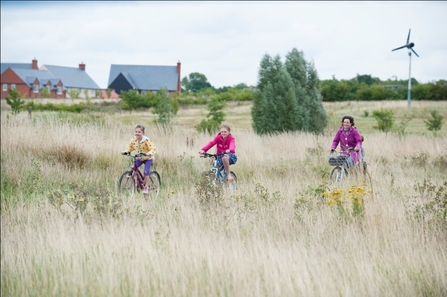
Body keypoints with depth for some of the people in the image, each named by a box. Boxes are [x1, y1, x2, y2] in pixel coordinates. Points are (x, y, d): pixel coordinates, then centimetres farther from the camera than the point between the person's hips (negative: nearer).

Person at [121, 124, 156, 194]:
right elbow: (130, 148, 5)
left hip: (148, 158, -5)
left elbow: (153, 148, -27)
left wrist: (150, 153, -48)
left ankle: (146, 187, -1)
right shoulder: (133, 140, -9)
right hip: (139, 158, 5)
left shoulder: (146, 140, -24)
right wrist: (125, 151, -15)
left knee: (146, 172, -18)